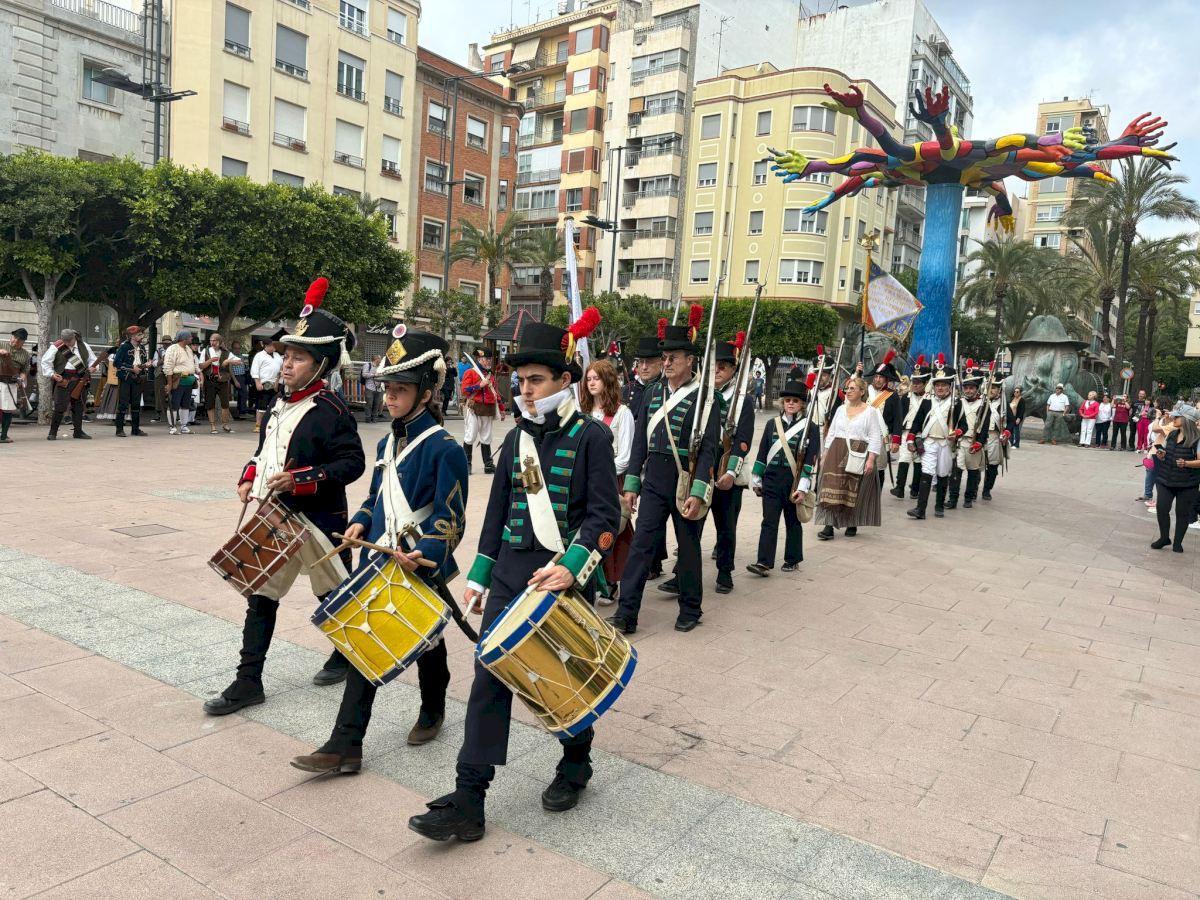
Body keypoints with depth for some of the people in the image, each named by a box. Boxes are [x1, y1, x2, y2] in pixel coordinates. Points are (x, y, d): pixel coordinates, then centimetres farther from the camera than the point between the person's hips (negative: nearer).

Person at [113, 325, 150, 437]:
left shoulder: (141, 348, 13)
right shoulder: (124, 347, -7)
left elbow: (144, 361, 24)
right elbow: (116, 363, -13)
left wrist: (146, 365, 0)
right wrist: (132, 368, -16)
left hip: (137, 379, 6)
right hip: (126, 379, -6)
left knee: (136, 403, 8)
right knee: (123, 403, -5)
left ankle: (136, 428, 13)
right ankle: (120, 429, -1)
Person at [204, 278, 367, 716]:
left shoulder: (331, 411, -17)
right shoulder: (280, 405, 8)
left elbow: (352, 462, -21)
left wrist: (301, 480, -27)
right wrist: (249, 478, 6)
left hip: (316, 522, -7)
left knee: (336, 594, 12)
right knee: (261, 595, 8)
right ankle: (248, 681, 16)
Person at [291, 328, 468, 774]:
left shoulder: (444, 449, -16)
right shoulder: (387, 443, 7)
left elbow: (449, 520, -18)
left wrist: (422, 555, -32)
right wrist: (361, 523, 0)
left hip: (422, 567, -6)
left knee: (426, 643, 14)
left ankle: (432, 713, 40)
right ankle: (345, 746, 7)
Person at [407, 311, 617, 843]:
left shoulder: (591, 437, -8)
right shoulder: (516, 439, 8)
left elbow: (604, 517, -13)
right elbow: (498, 513, 13)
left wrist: (571, 567, -26)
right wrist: (478, 577, 12)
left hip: (566, 577, -4)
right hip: (511, 575, 4)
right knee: (490, 676, -2)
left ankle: (575, 768, 38)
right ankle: (468, 800, 4)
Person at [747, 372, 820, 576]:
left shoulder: (810, 427, -4)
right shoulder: (772, 424, 6)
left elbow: (810, 460, -9)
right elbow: (762, 454, 10)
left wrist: (803, 487, -15)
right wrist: (756, 481, 11)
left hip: (794, 483, -2)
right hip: (772, 481, 2)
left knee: (793, 522, 12)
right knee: (769, 522, -2)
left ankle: (792, 560, 26)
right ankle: (764, 563, -4)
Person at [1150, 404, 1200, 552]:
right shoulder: (1171, 434, 7)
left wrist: (1186, 463, -28)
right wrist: (1161, 455, -4)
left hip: (1187, 484, -5)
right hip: (1166, 480, 5)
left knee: (1182, 513, 5)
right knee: (1161, 509, 0)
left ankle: (1177, 542, 18)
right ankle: (1164, 537, 18)